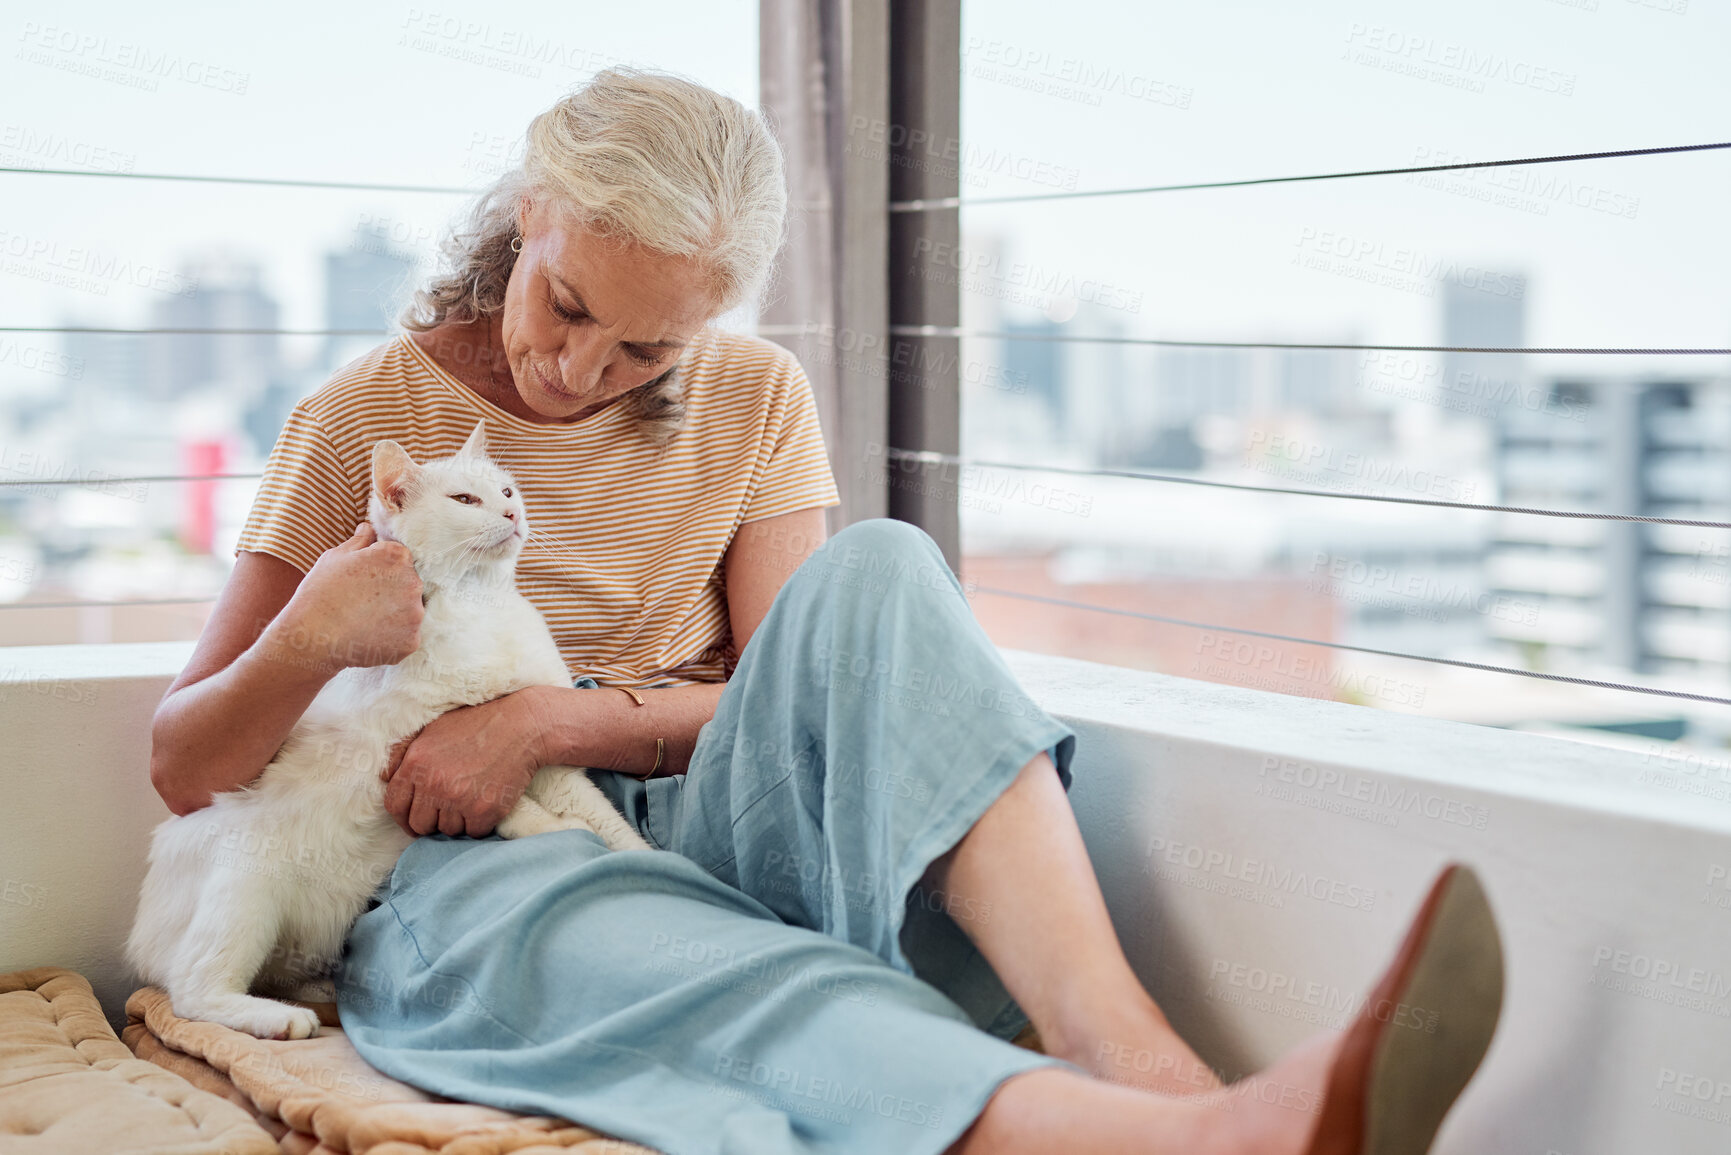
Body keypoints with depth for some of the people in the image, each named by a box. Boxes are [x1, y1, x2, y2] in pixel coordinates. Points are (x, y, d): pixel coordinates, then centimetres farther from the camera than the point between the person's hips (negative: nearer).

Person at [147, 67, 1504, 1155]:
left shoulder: (753, 400, 9)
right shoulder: (362, 423, 2)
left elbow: (798, 688, 0)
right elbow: (183, 768, 1)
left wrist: (546, 719, -15)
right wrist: (309, 641, -22)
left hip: (702, 831, 2)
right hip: (472, 877, -2)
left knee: (873, 576, -26)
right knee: (588, 928, -41)